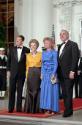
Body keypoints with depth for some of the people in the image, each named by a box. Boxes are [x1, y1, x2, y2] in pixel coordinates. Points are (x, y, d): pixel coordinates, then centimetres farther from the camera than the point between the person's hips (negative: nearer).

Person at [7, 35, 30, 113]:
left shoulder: (27, 50, -2)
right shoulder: (12, 49, 5)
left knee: (20, 90, 4)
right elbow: (9, 60, 9)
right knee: (12, 90, 1)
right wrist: (8, 70, 4)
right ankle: (11, 108, 5)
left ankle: (19, 108, 10)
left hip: (22, 73, -1)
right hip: (13, 72, 1)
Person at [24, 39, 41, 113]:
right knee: (30, 90, 2)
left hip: (38, 73, -2)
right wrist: (27, 75, 1)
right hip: (30, 74, 2)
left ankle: (37, 108, 6)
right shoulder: (28, 55, 11)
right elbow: (27, 66, 11)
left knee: (38, 90, -1)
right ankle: (30, 109, 8)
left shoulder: (40, 54, 3)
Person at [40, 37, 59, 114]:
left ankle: (53, 109, 1)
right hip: (45, 74, 6)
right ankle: (46, 109, 8)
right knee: (44, 90, 3)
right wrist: (42, 74, 8)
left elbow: (56, 64, -7)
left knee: (52, 90, -4)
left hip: (51, 73, -6)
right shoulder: (43, 53, 13)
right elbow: (42, 64, 16)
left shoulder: (54, 52, -4)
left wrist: (53, 74, -14)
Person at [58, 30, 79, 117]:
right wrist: (58, 72, 9)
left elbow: (75, 58, -10)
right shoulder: (60, 46, 20)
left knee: (68, 92, -6)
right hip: (61, 74, 7)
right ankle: (68, 109, 11)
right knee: (64, 93, 6)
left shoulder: (73, 45, -2)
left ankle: (68, 111, -3)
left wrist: (72, 71, -17)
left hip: (69, 73, -7)